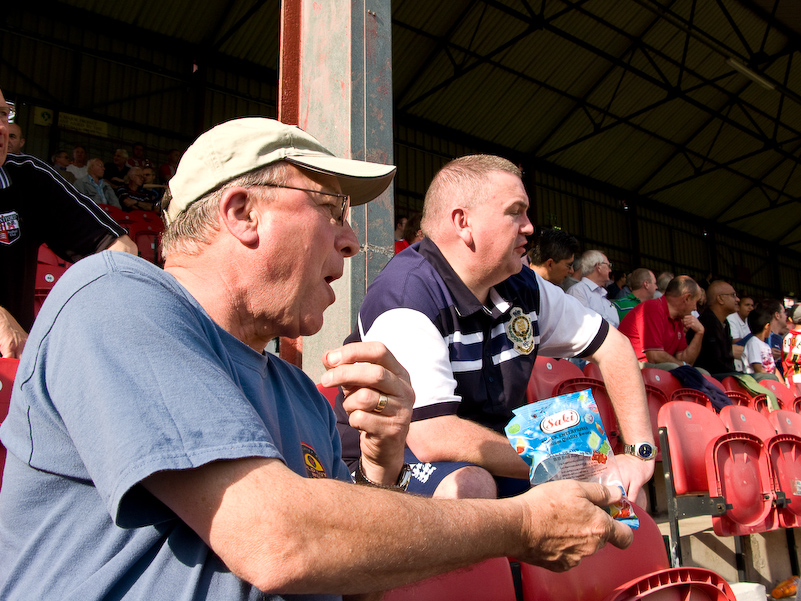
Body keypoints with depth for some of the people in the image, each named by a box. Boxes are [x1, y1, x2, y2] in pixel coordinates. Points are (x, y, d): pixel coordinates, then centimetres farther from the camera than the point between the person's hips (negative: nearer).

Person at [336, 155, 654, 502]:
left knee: (621, 486, -3)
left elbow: (612, 346, 10)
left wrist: (641, 450, -3)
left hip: (490, 457, 7)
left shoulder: (523, 288, 0)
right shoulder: (405, 295, -26)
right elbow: (432, 438, -33)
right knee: (469, 485, -37)